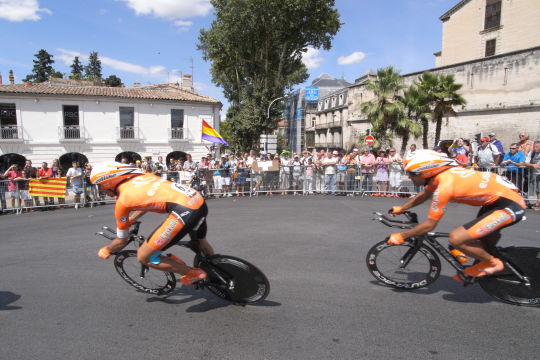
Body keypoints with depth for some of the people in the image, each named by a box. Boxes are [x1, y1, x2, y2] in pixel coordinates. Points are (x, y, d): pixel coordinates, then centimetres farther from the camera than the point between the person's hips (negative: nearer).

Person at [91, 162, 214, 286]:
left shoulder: (122, 200, 4)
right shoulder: (143, 176, 22)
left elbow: (121, 241, 16)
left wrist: (105, 250, 36)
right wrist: (130, 220, 55)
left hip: (184, 210, -9)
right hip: (200, 201, 9)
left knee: (143, 257, 5)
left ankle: (194, 273, 16)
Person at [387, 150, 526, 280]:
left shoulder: (445, 185, -24)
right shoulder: (443, 173, -1)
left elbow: (429, 225, -16)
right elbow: (424, 194, 21)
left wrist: (401, 236, -6)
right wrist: (401, 208, 24)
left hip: (509, 206, -10)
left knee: (456, 238, -16)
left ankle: (493, 263, 5)